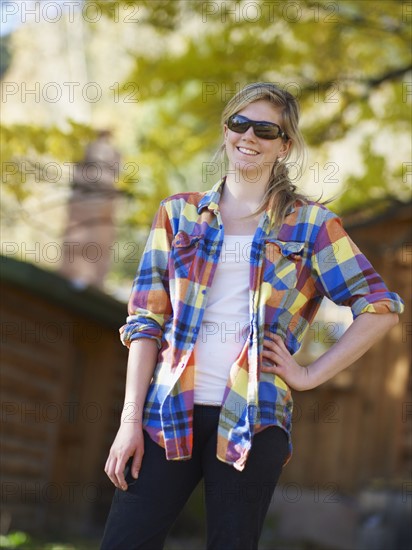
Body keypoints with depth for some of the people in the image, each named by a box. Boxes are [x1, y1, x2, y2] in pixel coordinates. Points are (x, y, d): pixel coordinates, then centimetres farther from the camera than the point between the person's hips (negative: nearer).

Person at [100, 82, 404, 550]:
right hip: (168, 411, 2)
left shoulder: (311, 225, 6)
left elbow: (380, 307, 4)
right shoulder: (179, 214, 11)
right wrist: (131, 419, -2)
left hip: (252, 421, -1)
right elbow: (146, 319, 6)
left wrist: (311, 376, -1)